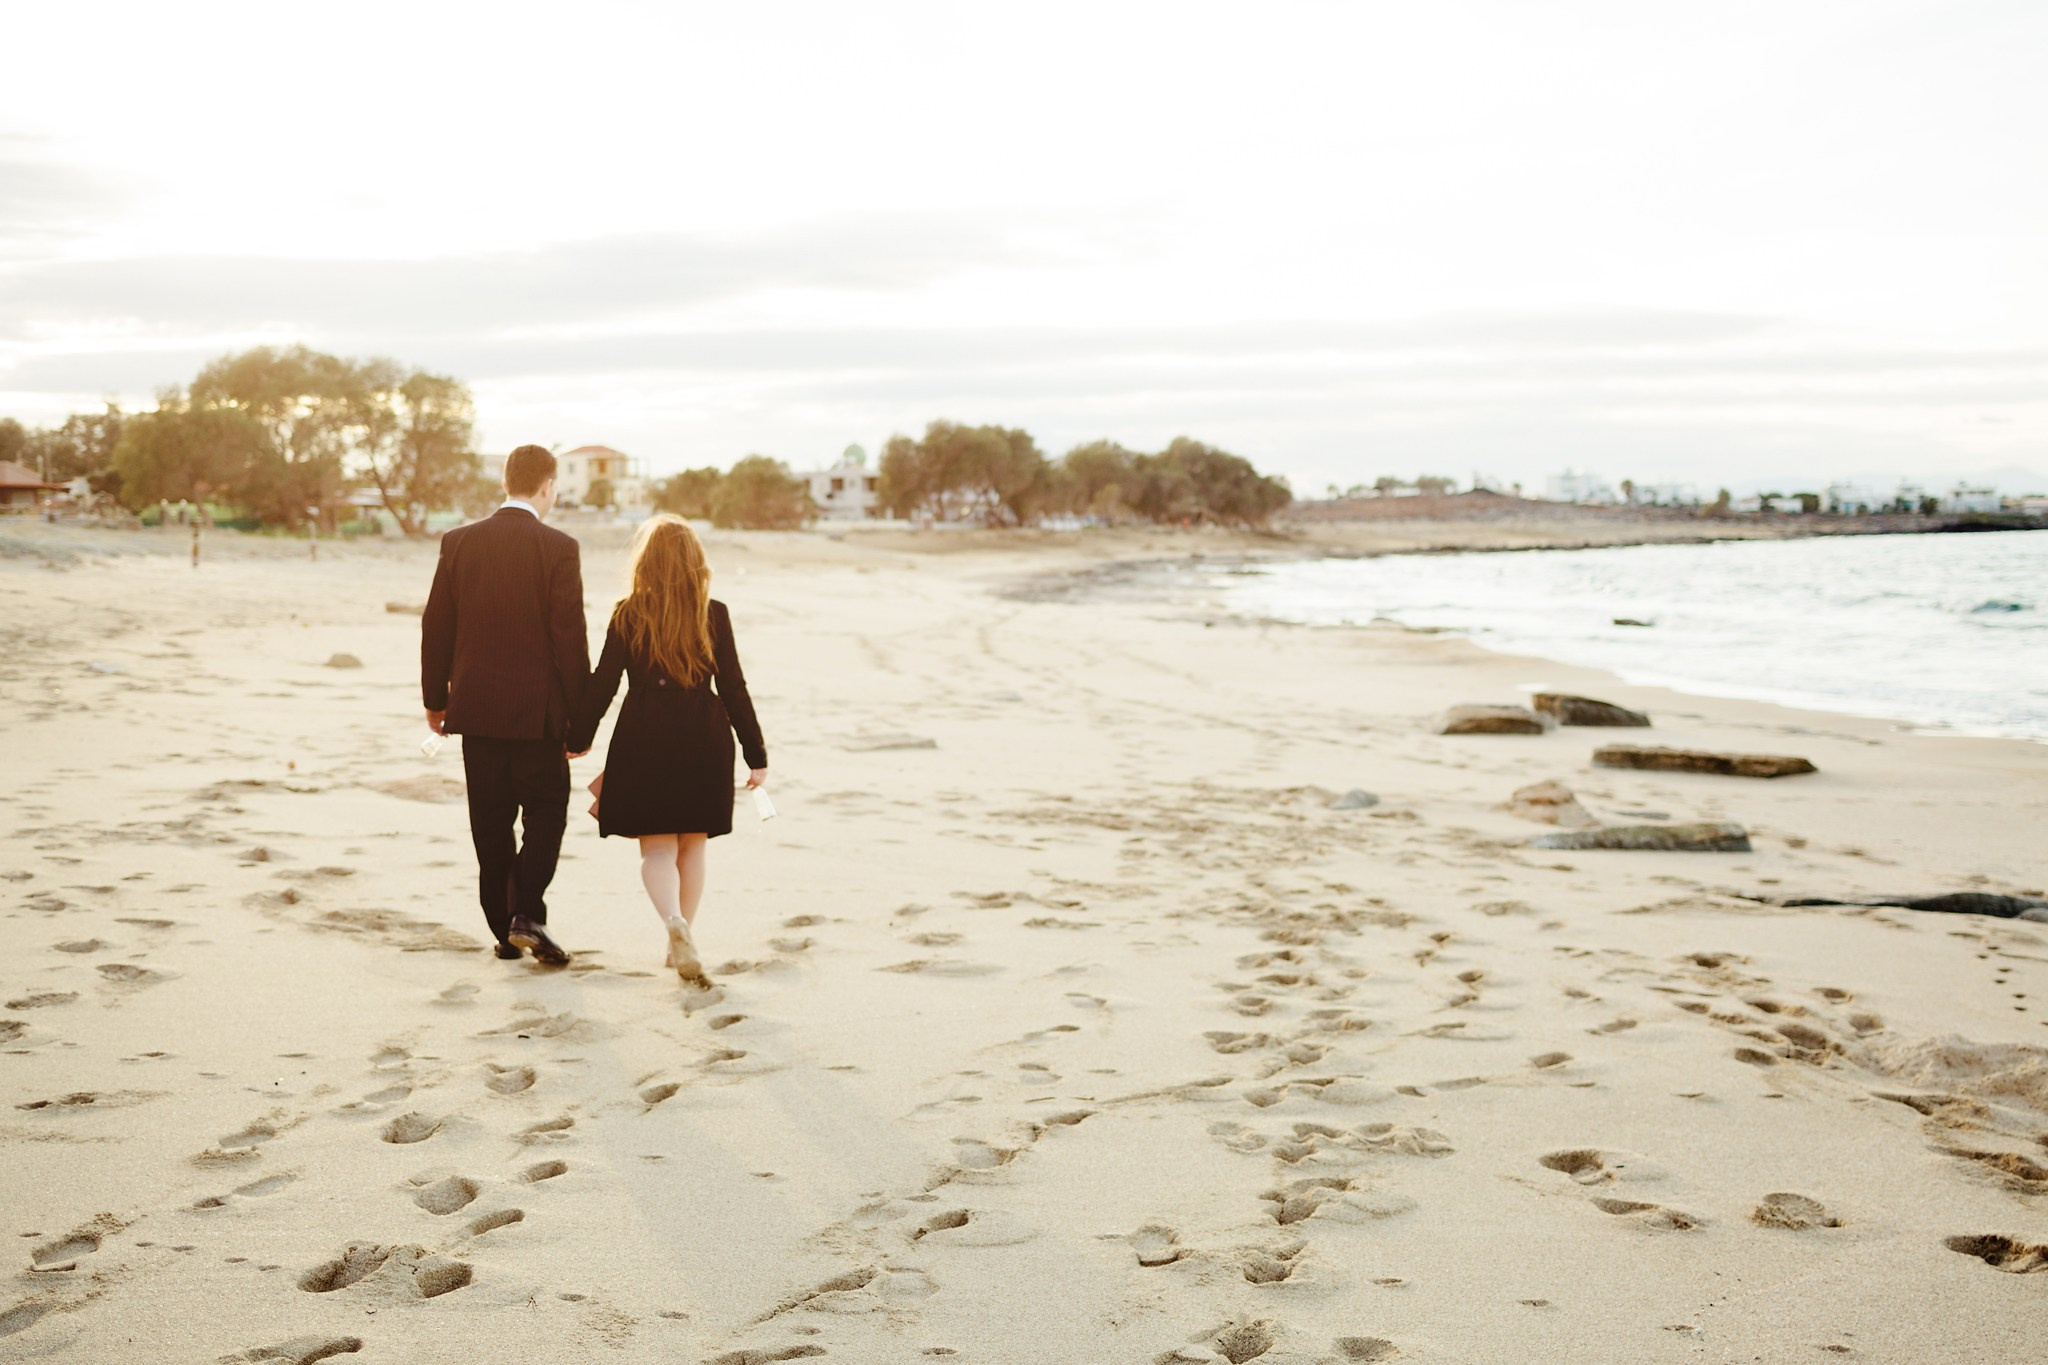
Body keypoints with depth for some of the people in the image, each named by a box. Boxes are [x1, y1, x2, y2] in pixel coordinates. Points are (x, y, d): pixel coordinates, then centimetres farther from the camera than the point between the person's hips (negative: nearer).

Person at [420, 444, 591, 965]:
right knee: (545, 810, 10)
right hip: (537, 709, -3)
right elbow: (569, 637, -11)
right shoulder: (558, 548, -10)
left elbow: (436, 626, 5)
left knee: (491, 822, 11)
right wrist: (580, 718, -4)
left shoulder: (459, 542, 2)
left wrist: (436, 699, 15)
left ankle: (504, 929, 16)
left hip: (476, 707, 4)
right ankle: (527, 914, -4)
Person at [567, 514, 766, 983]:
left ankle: (676, 922, -22)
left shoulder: (628, 616, -4)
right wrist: (756, 754, 4)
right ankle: (682, 940, 21)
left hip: (643, 741, -1)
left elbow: (602, 685, -2)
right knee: (692, 844, 16)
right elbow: (733, 689, -2)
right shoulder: (714, 615, -3)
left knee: (657, 848, 4)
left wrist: (577, 741, 10)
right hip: (704, 741, 1)